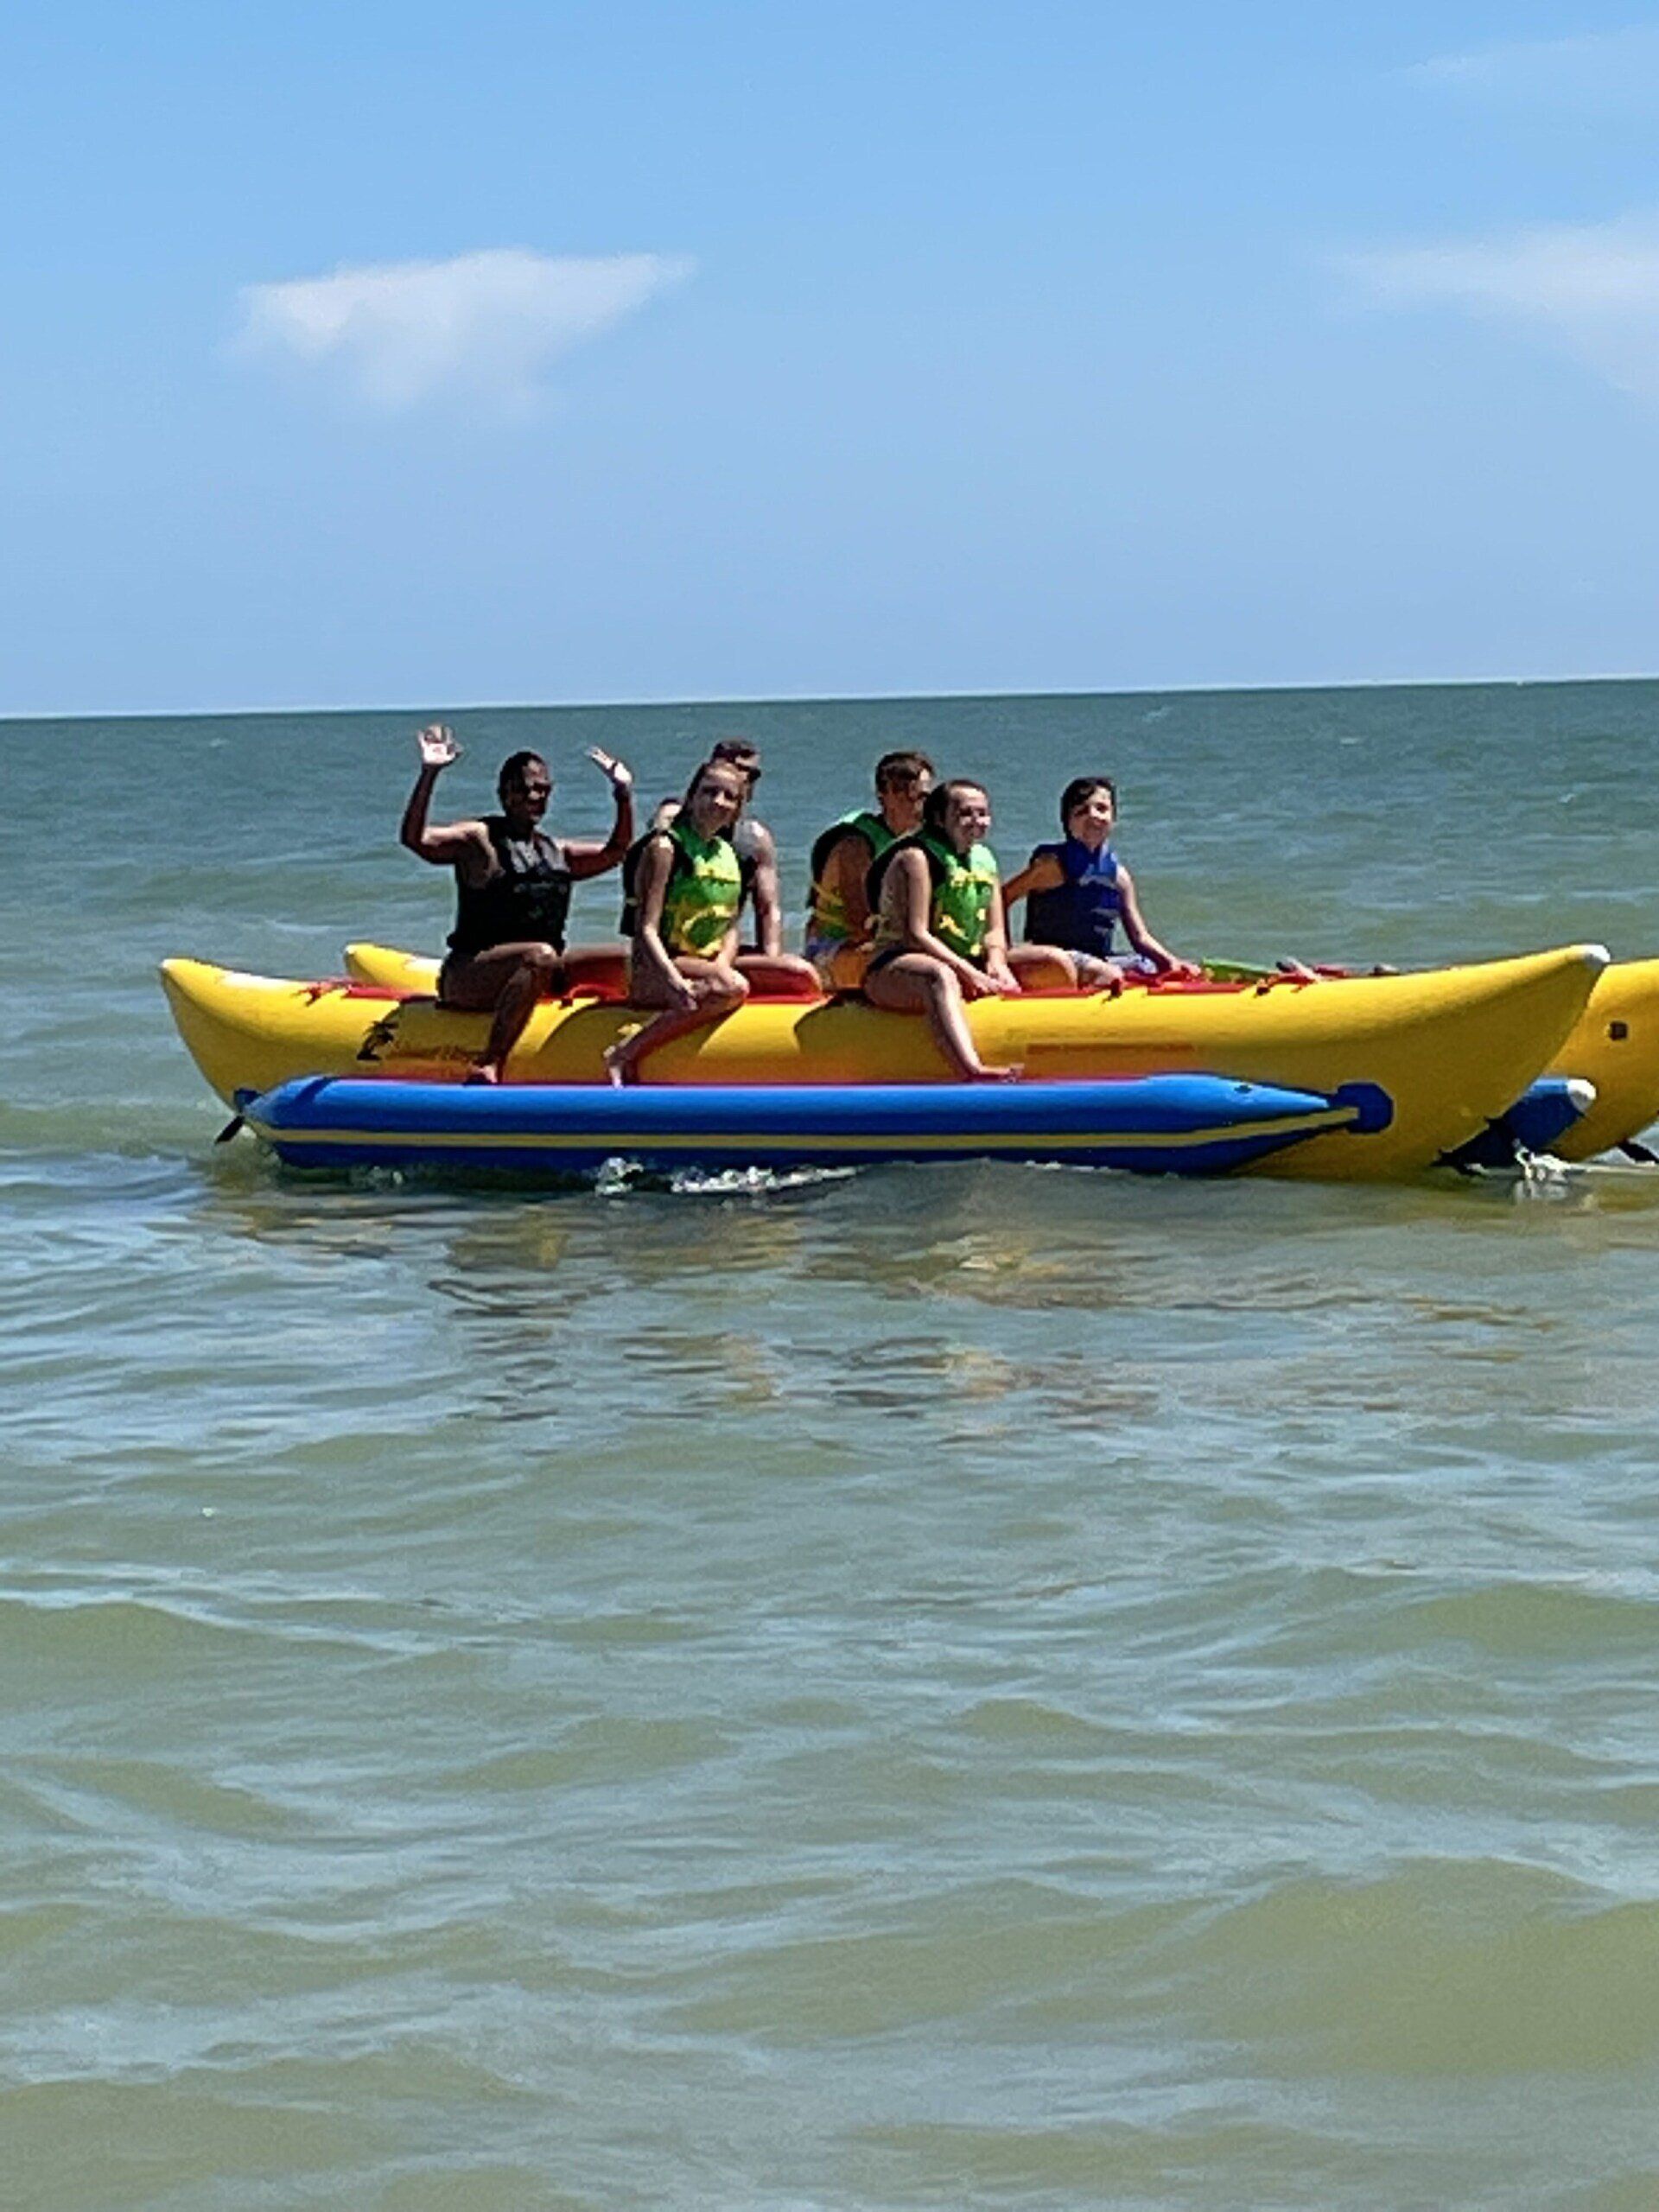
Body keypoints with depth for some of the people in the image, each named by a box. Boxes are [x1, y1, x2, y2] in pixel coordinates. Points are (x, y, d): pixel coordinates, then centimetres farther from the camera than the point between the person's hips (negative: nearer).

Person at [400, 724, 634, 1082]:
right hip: (468, 974, -7)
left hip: (537, 976, 7)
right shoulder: (479, 840, -2)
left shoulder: (556, 851, 20)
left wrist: (624, 796, 17)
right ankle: (489, 1065, -43)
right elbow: (414, 838, -17)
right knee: (541, 957, -38)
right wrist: (429, 774, -27)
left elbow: (614, 853, 29)